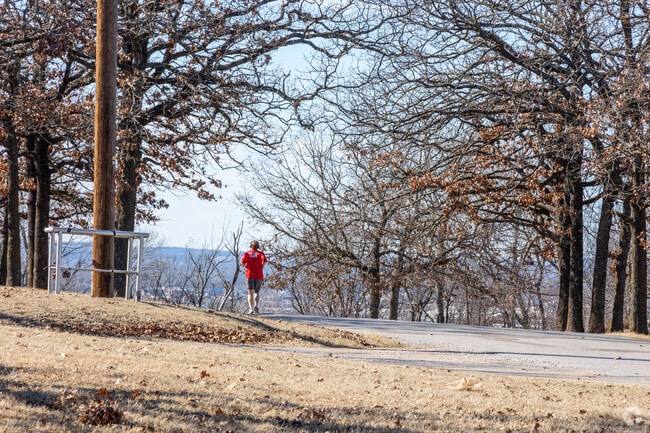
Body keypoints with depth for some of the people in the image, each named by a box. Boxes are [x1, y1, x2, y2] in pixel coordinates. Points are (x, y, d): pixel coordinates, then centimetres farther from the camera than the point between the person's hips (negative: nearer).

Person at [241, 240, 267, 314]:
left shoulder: (247, 253, 7)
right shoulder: (260, 253, 5)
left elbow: (242, 262, -7)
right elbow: (264, 260, -14)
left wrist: (247, 267, 10)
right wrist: (261, 268, 2)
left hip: (250, 275, -1)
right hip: (259, 275, 1)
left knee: (251, 293, -2)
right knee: (257, 292, 15)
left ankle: (251, 309, -16)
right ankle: (256, 306, -5)